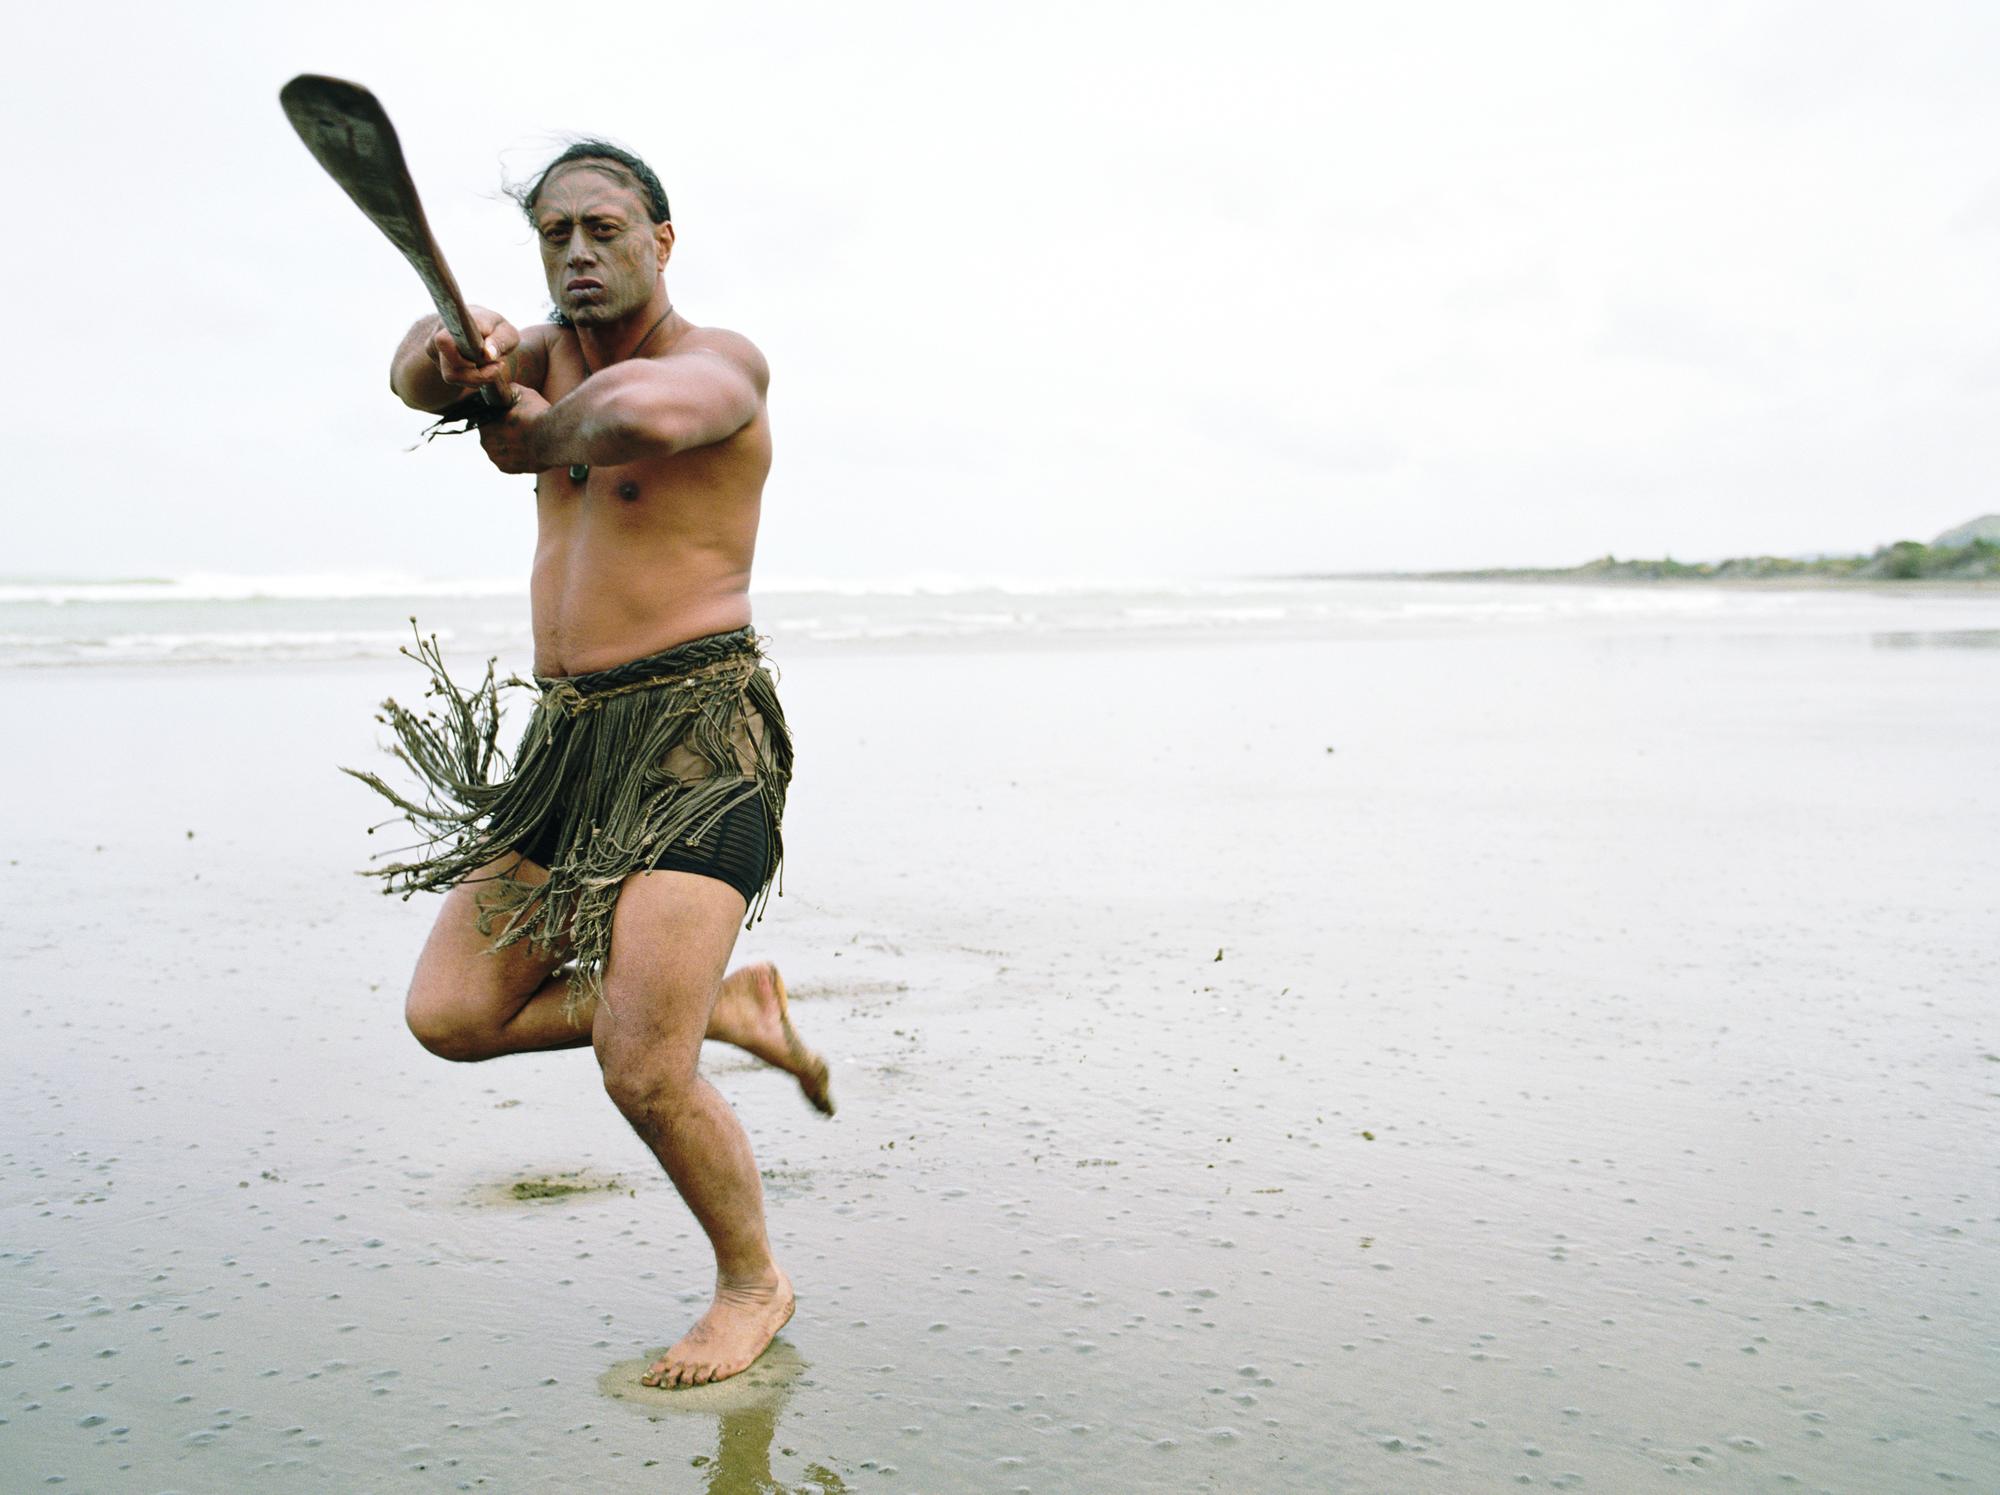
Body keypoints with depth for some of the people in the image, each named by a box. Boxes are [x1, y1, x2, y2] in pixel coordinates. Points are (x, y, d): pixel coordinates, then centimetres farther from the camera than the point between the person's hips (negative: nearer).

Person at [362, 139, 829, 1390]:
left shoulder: (717, 360, -8)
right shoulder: (561, 349, 15)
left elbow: (646, 413, -34)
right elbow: (419, 376, -3)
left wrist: (538, 427, -16)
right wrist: (454, 352, -25)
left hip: (696, 735, -8)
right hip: (571, 737, 9)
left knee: (641, 1073, -13)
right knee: (452, 1015, 5)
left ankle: (755, 1284, 15)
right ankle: (727, 1007, 21)